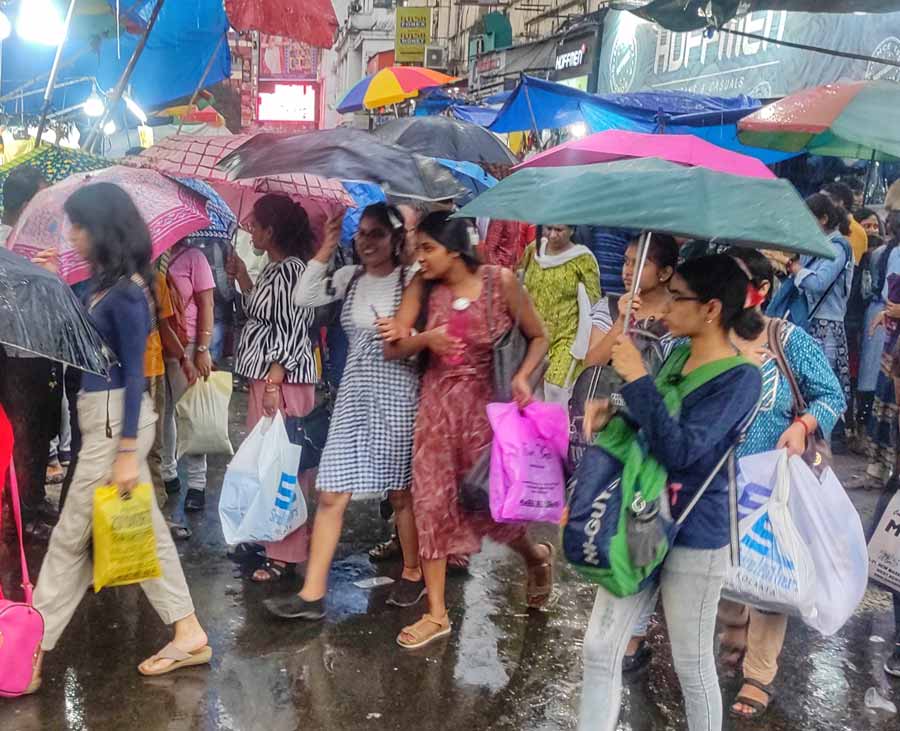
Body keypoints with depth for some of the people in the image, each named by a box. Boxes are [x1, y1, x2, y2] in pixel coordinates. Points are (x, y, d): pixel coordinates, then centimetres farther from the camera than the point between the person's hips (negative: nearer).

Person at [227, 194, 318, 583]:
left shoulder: (291, 270, -14)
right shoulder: (273, 269, 15)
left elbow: (294, 331, -19)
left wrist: (274, 381, -22)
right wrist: (241, 276, 18)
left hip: (283, 379, -10)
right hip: (264, 376, 10)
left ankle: (285, 556, 0)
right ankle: (267, 539, 31)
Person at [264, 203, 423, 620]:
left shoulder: (412, 279, -5)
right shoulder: (350, 277, 9)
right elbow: (302, 298, 0)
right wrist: (326, 250, -1)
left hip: (398, 394, -4)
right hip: (354, 394, 5)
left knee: (401, 492, 8)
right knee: (331, 495, 1)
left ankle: (413, 574, 30)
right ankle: (313, 594, 6)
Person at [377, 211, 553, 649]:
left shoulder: (500, 282, -10)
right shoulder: (422, 287, -2)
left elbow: (538, 338, -2)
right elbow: (392, 350, -3)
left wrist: (521, 377, -19)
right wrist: (423, 339, -23)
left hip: (487, 403, -3)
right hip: (437, 403, 3)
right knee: (431, 501, 1)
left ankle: (537, 557, 37)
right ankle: (437, 614, 13)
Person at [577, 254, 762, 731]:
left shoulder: (741, 377, -18)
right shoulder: (679, 354, 6)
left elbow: (680, 449, -28)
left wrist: (636, 378, -26)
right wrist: (612, 412, 2)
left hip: (694, 537, -7)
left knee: (692, 666, 10)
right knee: (599, 649, 10)